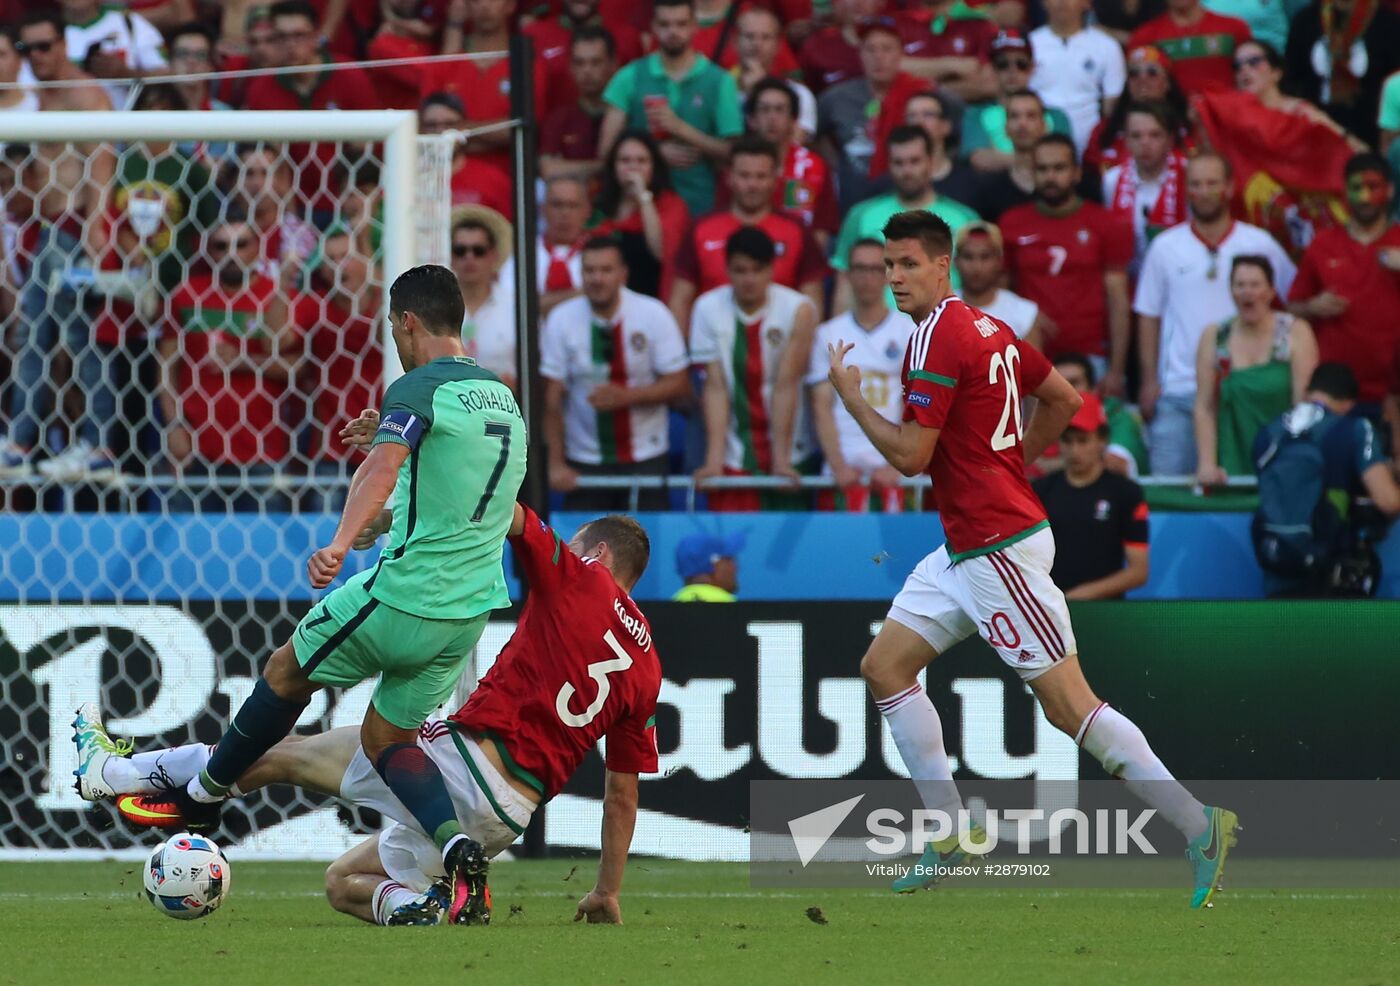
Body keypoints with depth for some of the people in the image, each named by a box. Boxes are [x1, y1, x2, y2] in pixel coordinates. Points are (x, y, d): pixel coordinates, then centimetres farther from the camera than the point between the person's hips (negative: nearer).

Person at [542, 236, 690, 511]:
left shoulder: (653, 315, -7)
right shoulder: (561, 320, -6)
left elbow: (679, 385, -5)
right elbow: (552, 397, -5)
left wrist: (626, 396, -21)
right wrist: (556, 464, -8)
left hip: (646, 457, 0)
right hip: (584, 462, 0)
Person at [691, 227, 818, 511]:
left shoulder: (798, 310, -8)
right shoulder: (708, 309, -3)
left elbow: (786, 386, -11)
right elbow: (715, 388, -6)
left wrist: (781, 460, -13)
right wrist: (714, 460, -13)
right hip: (735, 460, 1)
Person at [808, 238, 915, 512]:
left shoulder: (911, 331, 6)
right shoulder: (828, 334, 11)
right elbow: (822, 407, 6)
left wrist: (895, 466, -12)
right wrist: (838, 466, -8)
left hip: (895, 475, -1)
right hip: (843, 476, 1)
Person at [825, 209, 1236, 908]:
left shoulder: (937, 337, -16)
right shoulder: (987, 327, 12)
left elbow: (910, 456, -17)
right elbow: (1063, 399, 22)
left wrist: (851, 396, -4)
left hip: (1000, 548, -10)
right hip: (966, 552, 10)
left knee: (1068, 704, -9)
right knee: (884, 666, 10)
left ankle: (1199, 827, -5)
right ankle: (950, 836, 11)